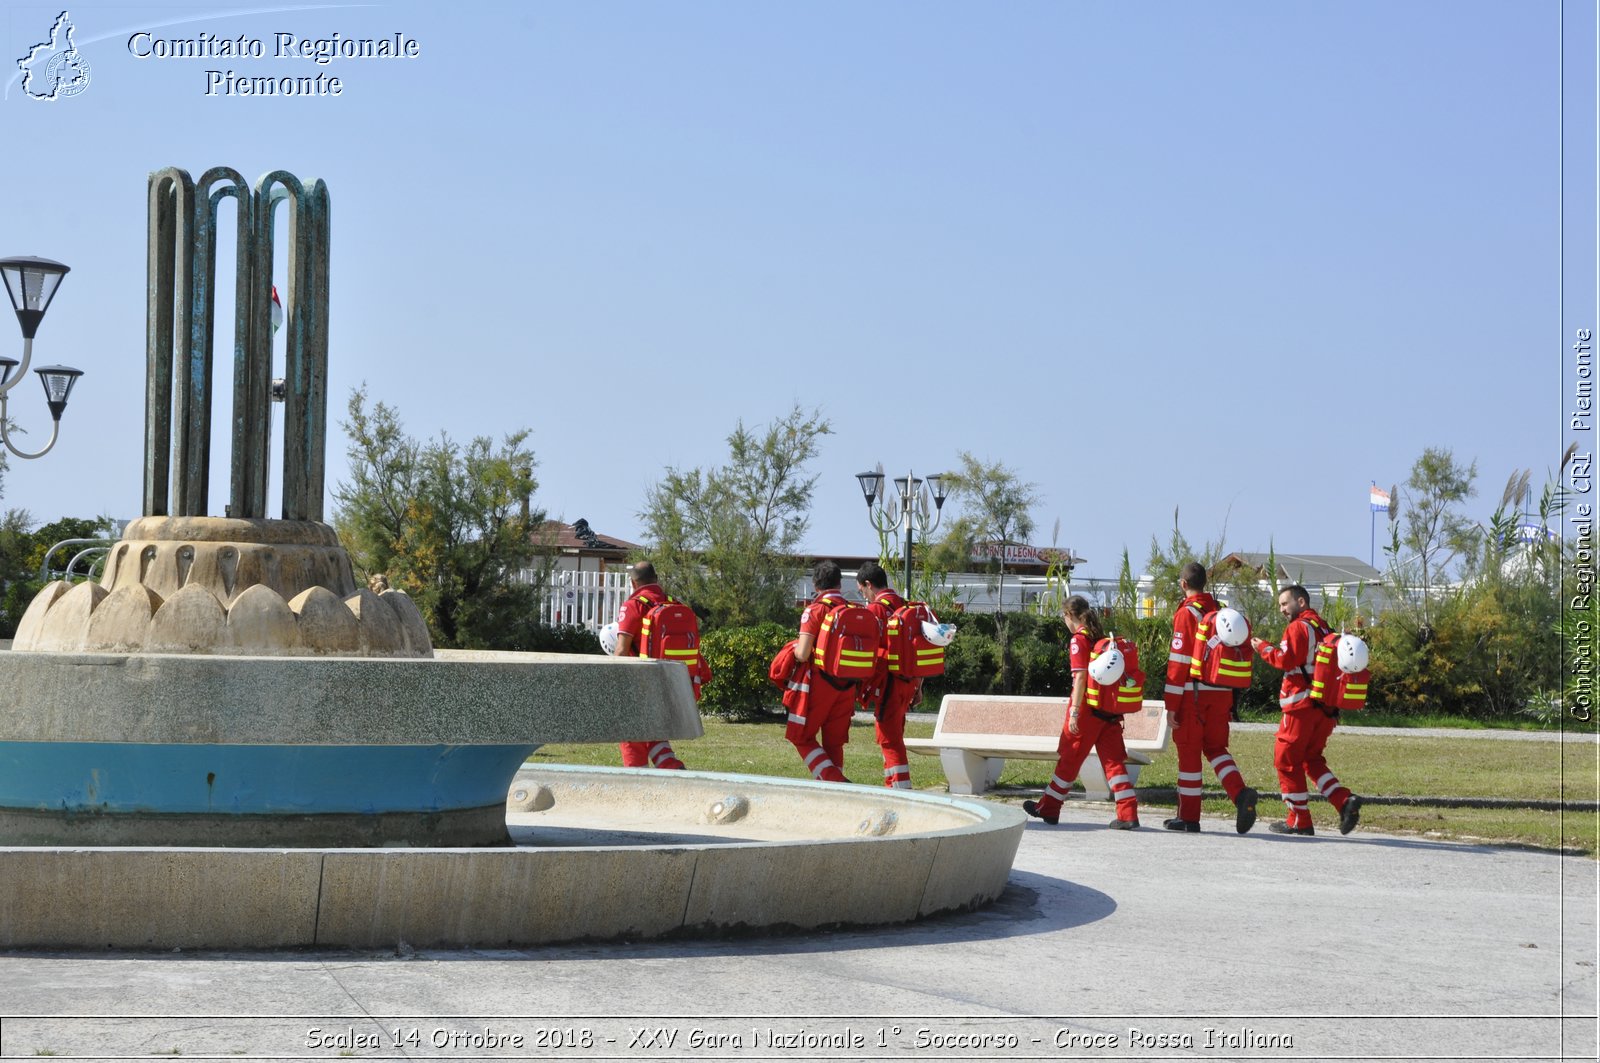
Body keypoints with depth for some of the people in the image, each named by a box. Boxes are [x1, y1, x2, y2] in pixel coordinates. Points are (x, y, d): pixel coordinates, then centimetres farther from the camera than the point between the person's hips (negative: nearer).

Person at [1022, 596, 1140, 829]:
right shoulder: (1102, 637, 12)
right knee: (1114, 760, 3)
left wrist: (1074, 712, -16)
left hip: (1088, 707, -6)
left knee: (1069, 759, 6)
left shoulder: (1079, 640, -9)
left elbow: (1081, 677, -16)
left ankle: (1048, 808, 17)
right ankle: (1128, 815, -5)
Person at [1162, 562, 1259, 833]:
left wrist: (1171, 704, -10)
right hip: (1221, 693, 6)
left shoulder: (1187, 613, -9)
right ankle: (1241, 794, -10)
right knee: (1216, 747, 14)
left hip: (1193, 692, -6)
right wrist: (1230, 702, 20)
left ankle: (1188, 818, 7)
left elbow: (1179, 661, -13)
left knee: (1189, 752, 3)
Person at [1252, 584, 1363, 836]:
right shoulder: (1324, 628, 18)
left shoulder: (1298, 628, -8)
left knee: (1287, 760, 2)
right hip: (1326, 707, 8)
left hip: (1302, 705, -8)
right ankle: (1345, 801, -2)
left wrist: (1263, 647, -2)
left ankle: (1299, 821, 2)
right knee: (1312, 759, 17)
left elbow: (1286, 660, -18)